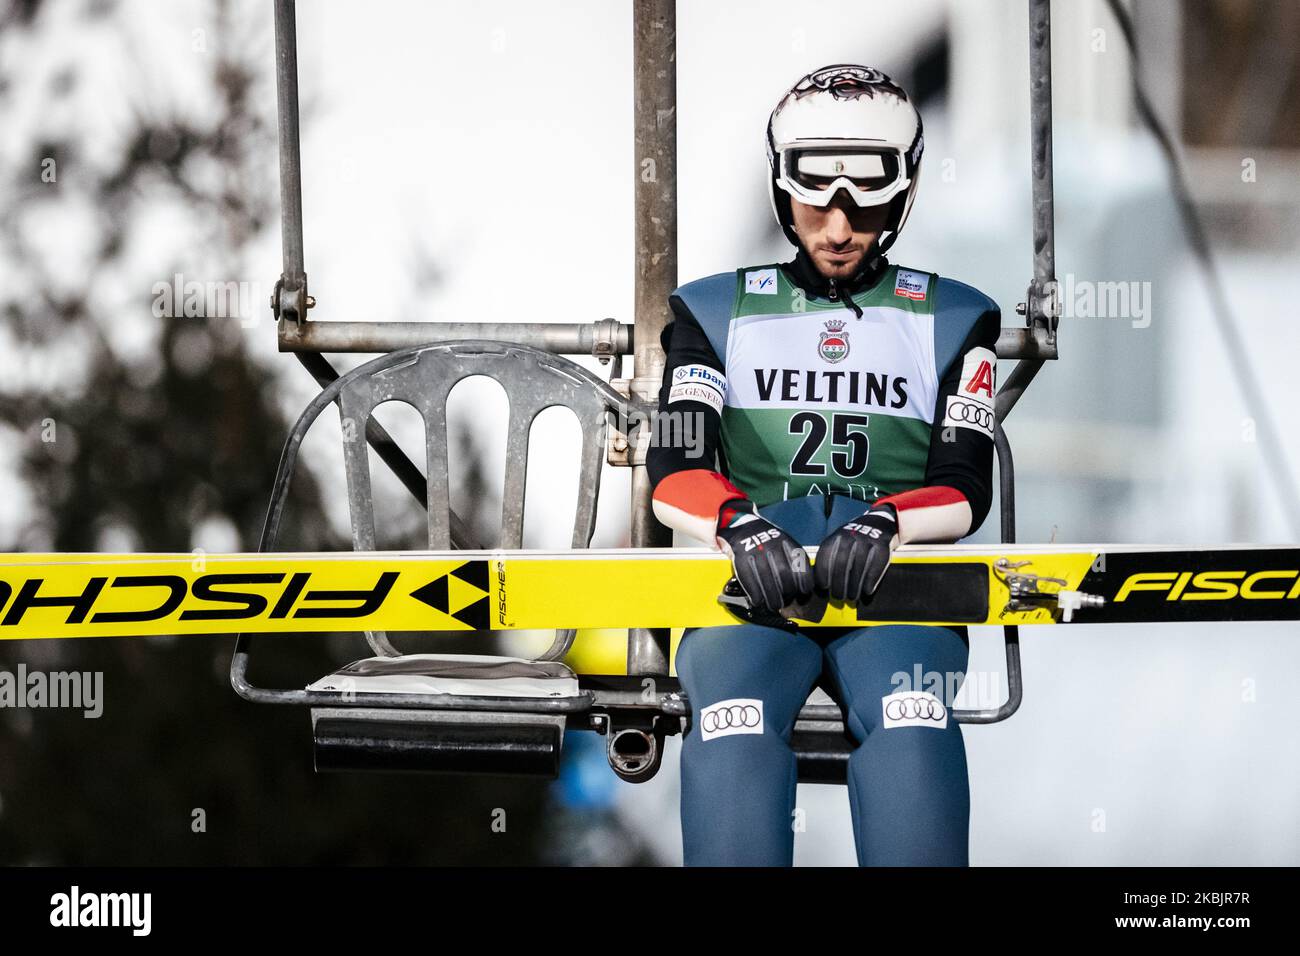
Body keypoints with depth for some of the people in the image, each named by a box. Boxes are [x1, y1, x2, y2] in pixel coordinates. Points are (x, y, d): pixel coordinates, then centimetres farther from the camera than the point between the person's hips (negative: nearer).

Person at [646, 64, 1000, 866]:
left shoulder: (951, 321, 20)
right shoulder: (719, 313, 20)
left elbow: (964, 489, 7)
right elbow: (674, 475, 5)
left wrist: (887, 522, -18)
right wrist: (738, 522, -20)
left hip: (891, 586, 0)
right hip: (753, 585, 0)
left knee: (912, 726, -37)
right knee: (734, 727, -36)